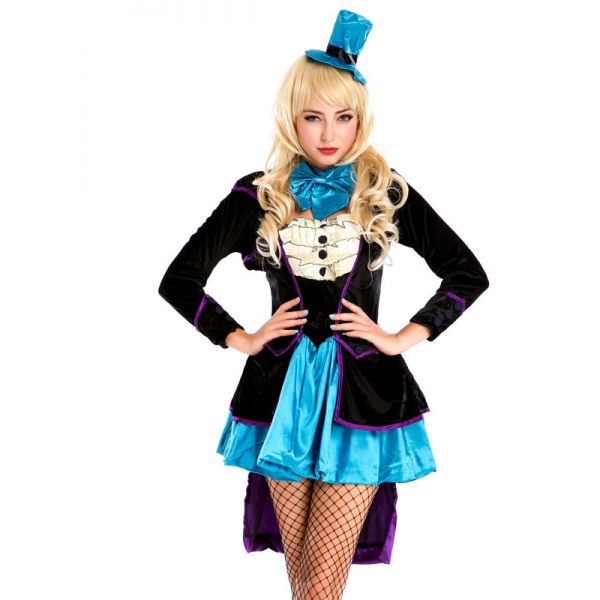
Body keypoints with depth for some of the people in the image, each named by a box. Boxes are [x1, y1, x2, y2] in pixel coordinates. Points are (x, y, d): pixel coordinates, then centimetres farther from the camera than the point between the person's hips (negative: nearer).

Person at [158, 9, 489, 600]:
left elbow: (468, 274, 5)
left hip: (363, 393, -1)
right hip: (282, 394, 2)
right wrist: (242, 339, 2)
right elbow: (179, 280, 8)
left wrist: (403, 338, -1)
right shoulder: (259, 197, 3)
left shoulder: (386, 193, 2)